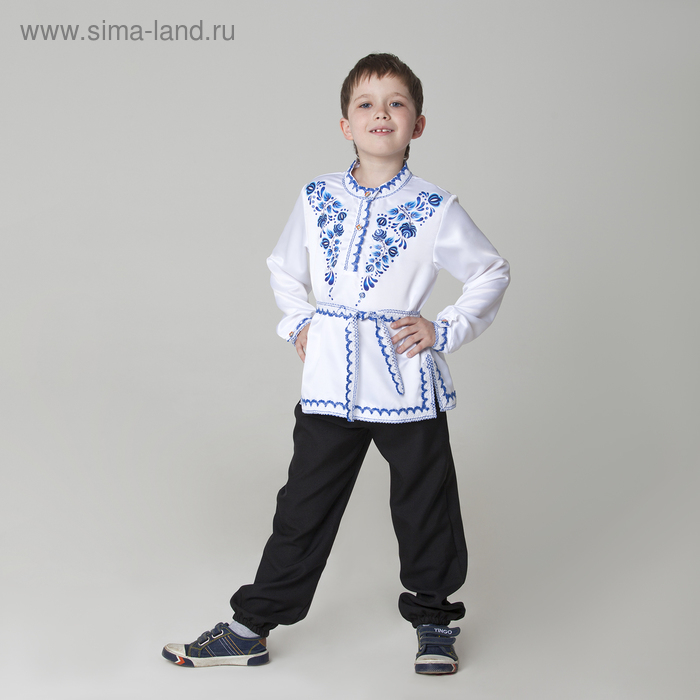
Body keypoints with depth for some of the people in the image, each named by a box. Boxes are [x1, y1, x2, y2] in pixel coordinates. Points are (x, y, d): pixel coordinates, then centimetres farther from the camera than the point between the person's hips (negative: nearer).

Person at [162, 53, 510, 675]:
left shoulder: (434, 209, -3)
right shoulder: (317, 198, 5)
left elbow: (492, 274, 7)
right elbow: (284, 267, 21)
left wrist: (445, 331, -2)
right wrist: (299, 323, 7)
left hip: (406, 381, -1)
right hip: (331, 379, 2)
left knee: (425, 509, 9)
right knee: (303, 507, 7)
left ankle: (433, 620, 31)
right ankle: (251, 628, 17)